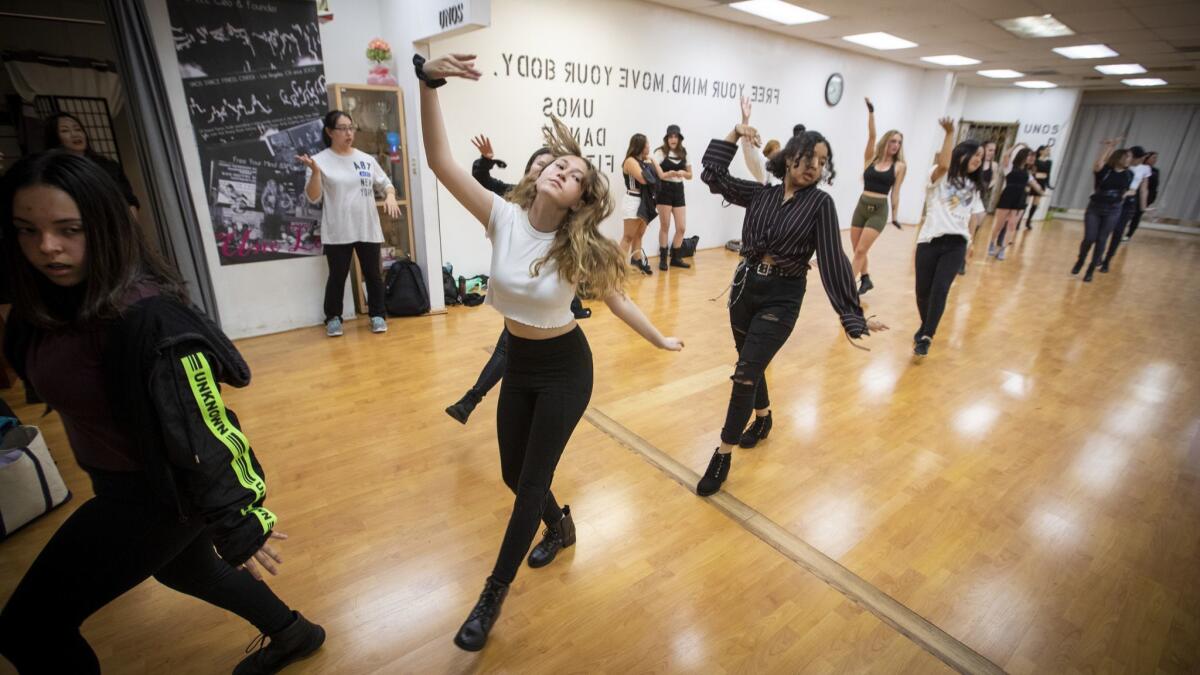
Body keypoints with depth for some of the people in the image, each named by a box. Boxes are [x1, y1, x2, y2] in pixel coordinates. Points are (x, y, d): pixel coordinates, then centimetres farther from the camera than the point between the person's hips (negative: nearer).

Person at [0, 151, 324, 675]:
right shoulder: (51, 301, -2)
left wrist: (236, 524, -22)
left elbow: (200, 427, -28)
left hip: (161, 492, -9)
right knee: (184, 568, 29)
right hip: (127, 479, 9)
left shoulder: (145, 317, -30)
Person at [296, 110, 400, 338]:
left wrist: (390, 196, -7)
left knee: (373, 274, 9)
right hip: (337, 232, -2)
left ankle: (377, 315, 22)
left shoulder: (366, 159, 7)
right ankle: (333, 318, 22)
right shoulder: (320, 161, -2)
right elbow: (313, 198, -5)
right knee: (337, 276, 6)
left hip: (368, 229, 3)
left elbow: (385, 183, 15)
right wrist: (315, 172, -20)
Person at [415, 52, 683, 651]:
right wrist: (428, 81, -33)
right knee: (513, 473, 17)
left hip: (565, 369, -3)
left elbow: (615, 299, -2)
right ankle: (560, 526, 51)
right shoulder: (503, 217, -12)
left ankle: (493, 594, 27)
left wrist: (661, 340, 5)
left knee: (531, 480, 5)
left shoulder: (580, 248, -16)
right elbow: (440, 162, -21)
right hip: (518, 363, 4)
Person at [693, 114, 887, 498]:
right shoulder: (760, 194, 3)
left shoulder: (820, 203, -7)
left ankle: (723, 456, 6)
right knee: (751, 365, 19)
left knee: (745, 374, -8)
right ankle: (762, 419, 47)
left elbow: (833, 260, -12)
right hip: (745, 286, 4)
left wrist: (852, 315, -16)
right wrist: (734, 135, -4)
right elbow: (712, 175, 1)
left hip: (782, 297, -4)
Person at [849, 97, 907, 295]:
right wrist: (871, 112, -15)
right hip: (861, 206, 3)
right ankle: (865, 280, 29)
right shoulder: (871, 158, 5)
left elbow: (895, 192, 2)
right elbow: (871, 135, -5)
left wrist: (895, 215, 0)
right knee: (857, 250, 9)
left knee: (861, 251, -11)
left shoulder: (899, 166, 2)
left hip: (879, 210, -3)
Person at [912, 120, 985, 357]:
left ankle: (926, 337, -12)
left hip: (956, 244, 3)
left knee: (940, 289, -13)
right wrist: (949, 133, -28)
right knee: (923, 290, 2)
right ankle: (925, 328, 26)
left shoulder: (974, 187, 21)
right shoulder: (941, 177, 4)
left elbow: (974, 216, 22)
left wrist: (969, 242, 14)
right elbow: (943, 163, -19)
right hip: (930, 241, -3)